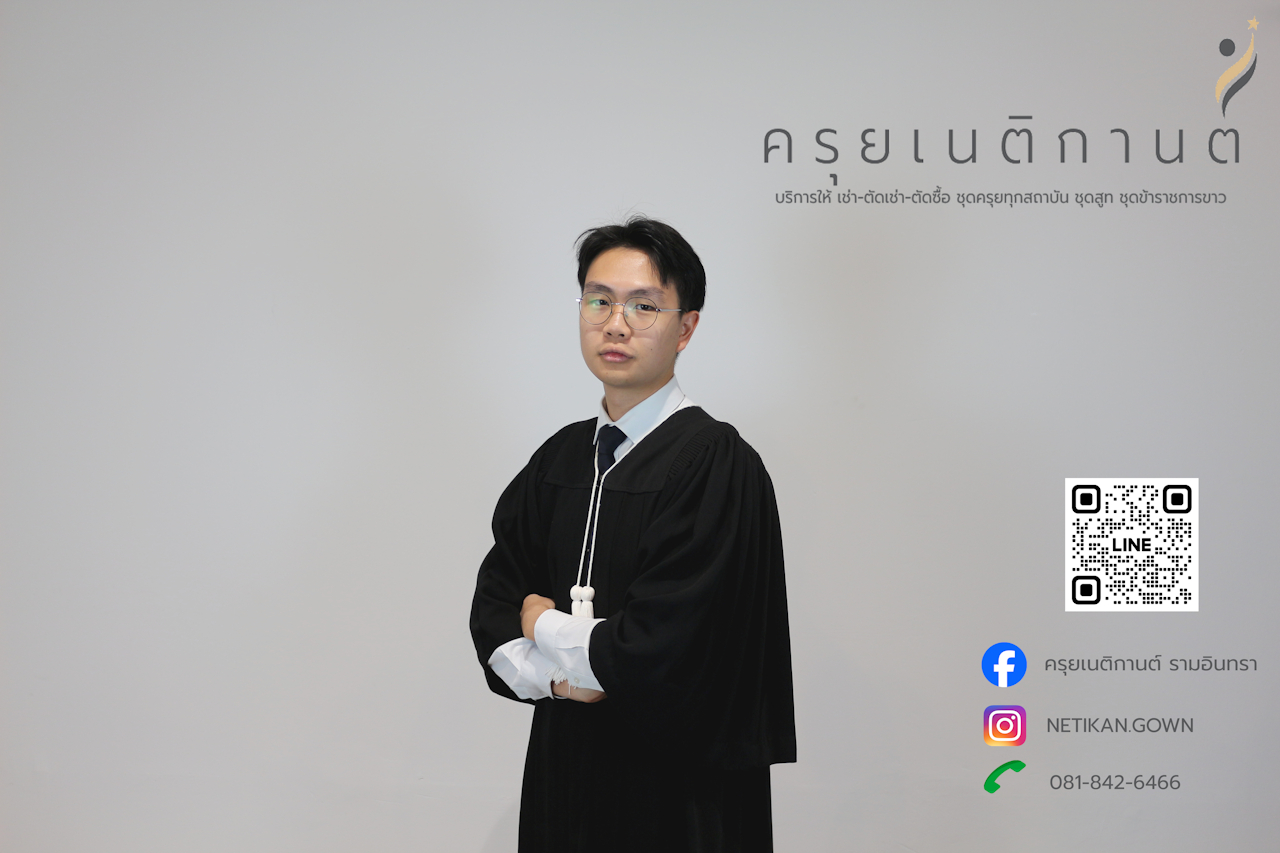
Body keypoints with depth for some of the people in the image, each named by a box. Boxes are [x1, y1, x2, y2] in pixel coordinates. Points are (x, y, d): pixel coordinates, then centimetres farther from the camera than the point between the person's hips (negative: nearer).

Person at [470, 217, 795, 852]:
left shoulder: (717, 464, -16)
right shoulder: (562, 456, 6)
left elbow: (662, 649, -24)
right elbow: (495, 600, 6)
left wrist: (546, 630, -8)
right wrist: (548, 673, -13)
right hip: (565, 772, 6)